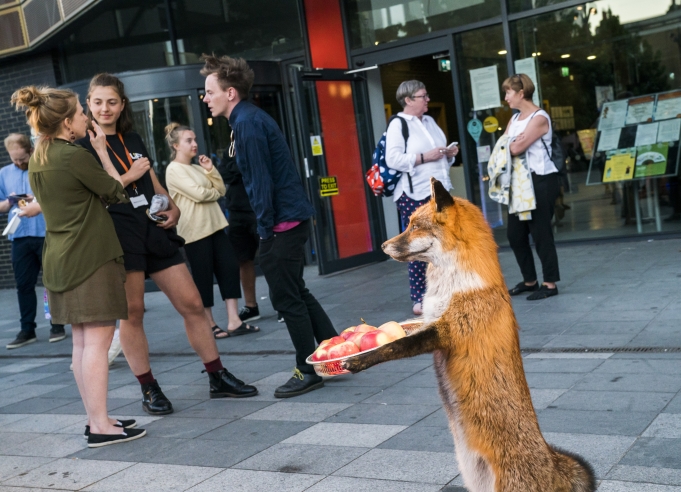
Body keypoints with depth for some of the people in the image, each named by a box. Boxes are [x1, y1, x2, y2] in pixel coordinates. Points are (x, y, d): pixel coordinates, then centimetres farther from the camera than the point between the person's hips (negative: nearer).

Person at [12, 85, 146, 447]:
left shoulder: (37, 158, 11)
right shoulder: (74, 156, -16)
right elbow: (117, 192, -6)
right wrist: (102, 151, 3)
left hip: (60, 259, 9)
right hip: (91, 257, -9)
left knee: (82, 342, 11)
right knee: (97, 340, -6)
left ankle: (96, 418, 18)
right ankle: (100, 426, -4)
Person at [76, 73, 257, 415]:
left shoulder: (134, 140, 17)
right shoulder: (83, 146, -1)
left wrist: (173, 208, 5)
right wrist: (130, 176, -12)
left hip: (155, 231, 6)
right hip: (120, 236, -5)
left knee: (193, 304, 3)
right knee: (132, 313, 0)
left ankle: (218, 378, 12)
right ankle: (149, 391, 12)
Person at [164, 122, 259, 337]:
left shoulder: (197, 167, 16)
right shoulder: (174, 170, -7)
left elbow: (221, 189, 11)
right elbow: (198, 194, -17)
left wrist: (210, 170, -1)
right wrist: (214, 193, 2)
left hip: (214, 225, 8)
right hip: (195, 230, -8)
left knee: (230, 267, 0)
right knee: (203, 277, -1)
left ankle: (234, 321, 3)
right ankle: (210, 325, 11)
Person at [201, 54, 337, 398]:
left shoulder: (248, 122, -16)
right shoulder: (247, 119, 15)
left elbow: (261, 179, -20)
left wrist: (267, 227, -14)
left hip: (282, 222, -10)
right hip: (289, 218, 10)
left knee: (286, 298, -1)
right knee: (296, 293, 17)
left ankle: (309, 370, 9)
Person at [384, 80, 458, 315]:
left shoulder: (429, 121, 18)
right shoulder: (398, 124, -6)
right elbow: (393, 159, -17)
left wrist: (449, 153, 6)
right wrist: (423, 157, -19)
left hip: (439, 191, 8)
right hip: (414, 195, -8)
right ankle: (419, 300, 2)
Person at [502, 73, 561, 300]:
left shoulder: (539, 118, -10)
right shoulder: (514, 119, 17)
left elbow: (516, 148, -19)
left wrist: (511, 144, 1)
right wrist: (514, 143, -12)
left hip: (541, 180, -8)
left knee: (540, 232, -4)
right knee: (515, 233, 8)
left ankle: (550, 284, 5)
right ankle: (529, 280, 21)